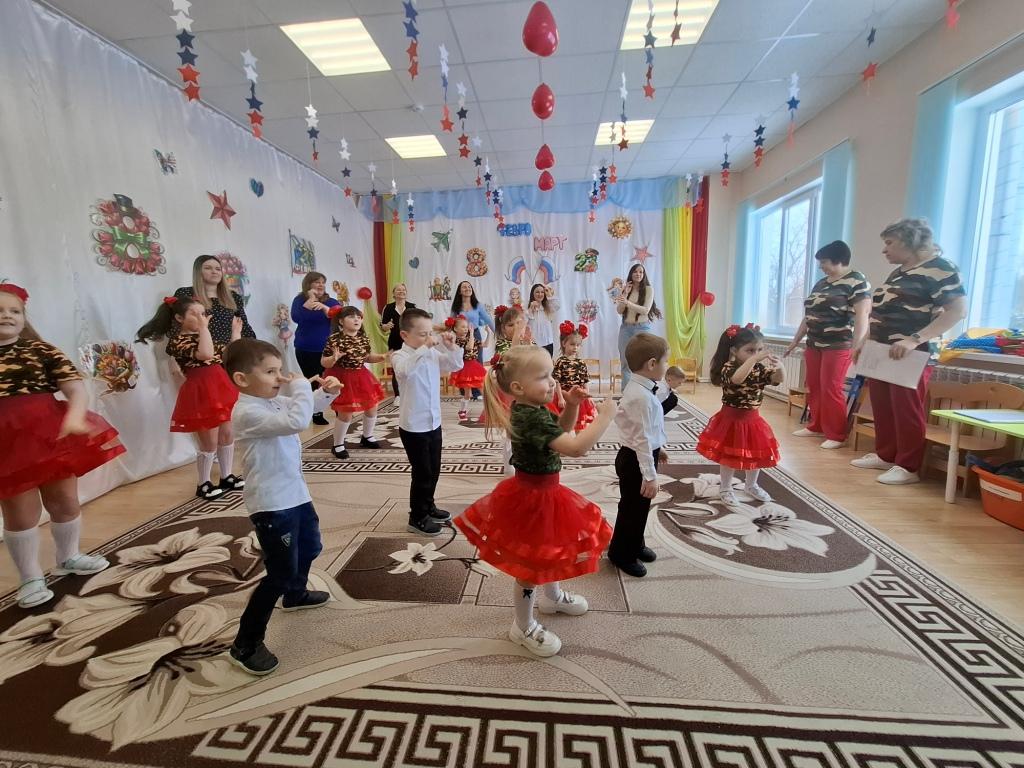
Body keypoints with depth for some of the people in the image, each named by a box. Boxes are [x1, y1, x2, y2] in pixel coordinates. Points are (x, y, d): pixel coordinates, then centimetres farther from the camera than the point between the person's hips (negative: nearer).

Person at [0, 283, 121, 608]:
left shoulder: (41, 350, 2)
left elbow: (76, 388, -9)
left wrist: (74, 418, -29)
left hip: (50, 434, 1)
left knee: (65, 500, 13)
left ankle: (68, 557, 36)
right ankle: (30, 578, 22)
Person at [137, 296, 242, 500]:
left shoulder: (204, 336, 14)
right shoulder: (177, 341, -13)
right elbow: (205, 354, -32)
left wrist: (236, 332, 14)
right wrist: (203, 327, -29)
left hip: (220, 388, 8)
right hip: (201, 392, -8)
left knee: (227, 434, 14)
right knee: (209, 442, 0)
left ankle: (227, 476, 28)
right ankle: (203, 484, 17)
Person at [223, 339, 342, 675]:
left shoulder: (274, 401, 4)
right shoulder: (248, 413, -25)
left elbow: (306, 408, 21)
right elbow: (297, 421, -39)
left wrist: (326, 392, 0)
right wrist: (300, 386, -25)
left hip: (294, 494, 10)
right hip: (271, 505, -10)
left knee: (310, 548, 30)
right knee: (280, 574, -2)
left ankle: (295, 595, 57)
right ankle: (244, 645, 15)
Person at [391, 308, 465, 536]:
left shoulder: (434, 354, 1)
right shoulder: (400, 356, -16)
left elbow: (456, 365, 6)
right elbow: (405, 370, -38)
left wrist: (451, 347, -10)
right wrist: (423, 348, -38)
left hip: (434, 422, 7)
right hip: (413, 426, -7)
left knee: (434, 470, 20)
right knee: (422, 473, 3)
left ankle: (428, 507, 40)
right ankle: (417, 518, 20)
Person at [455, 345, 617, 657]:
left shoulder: (529, 409, -2)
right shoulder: (533, 418, -32)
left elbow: (559, 432, 13)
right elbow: (576, 447, -38)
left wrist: (571, 406, -3)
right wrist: (605, 416, -27)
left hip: (540, 491, 10)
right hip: (533, 496, -10)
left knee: (550, 549, 30)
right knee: (530, 564, 10)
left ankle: (552, 597, 56)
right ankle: (524, 627, 32)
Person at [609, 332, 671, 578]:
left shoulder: (641, 389, 4)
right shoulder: (641, 397, -28)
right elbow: (642, 439, -28)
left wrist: (658, 447, 25)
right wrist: (650, 475, -24)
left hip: (642, 456, 10)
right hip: (635, 460, -10)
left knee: (640, 507, 24)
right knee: (632, 508, 8)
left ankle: (636, 545, 44)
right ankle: (621, 554, 28)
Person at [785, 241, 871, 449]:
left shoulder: (856, 282, -7)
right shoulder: (820, 284, 16)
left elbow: (862, 316, -16)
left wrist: (855, 348, -25)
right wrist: (795, 341, 20)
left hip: (838, 346, -7)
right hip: (814, 344, 8)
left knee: (831, 390, -7)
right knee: (813, 387, 10)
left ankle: (836, 435, 3)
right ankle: (816, 427, 23)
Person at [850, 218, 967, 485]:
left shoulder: (939, 268, -8)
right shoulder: (897, 273, 18)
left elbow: (958, 309, -18)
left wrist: (914, 340, -27)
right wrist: (865, 342, 17)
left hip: (910, 357, -8)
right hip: (881, 354, 8)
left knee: (907, 413, -2)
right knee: (882, 409, 11)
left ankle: (908, 467, 7)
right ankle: (884, 456, 22)